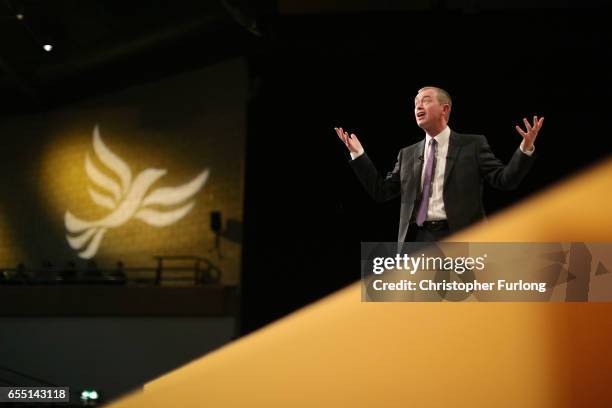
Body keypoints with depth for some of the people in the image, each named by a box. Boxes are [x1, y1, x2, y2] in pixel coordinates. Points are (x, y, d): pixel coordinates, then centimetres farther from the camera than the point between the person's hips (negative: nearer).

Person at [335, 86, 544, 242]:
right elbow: (381, 191, 15)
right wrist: (358, 153, 9)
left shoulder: (472, 144, 6)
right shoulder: (408, 154, 17)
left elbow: (505, 180, -1)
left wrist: (526, 148, -17)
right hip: (417, 240, 4)